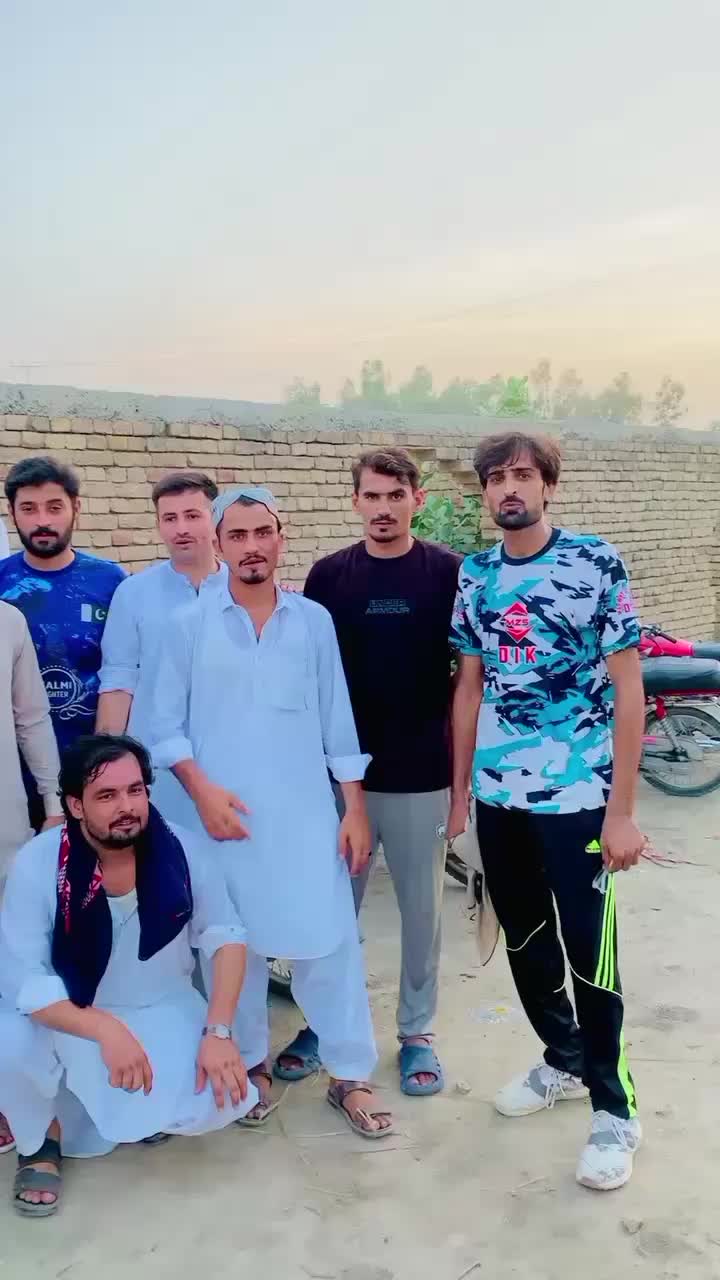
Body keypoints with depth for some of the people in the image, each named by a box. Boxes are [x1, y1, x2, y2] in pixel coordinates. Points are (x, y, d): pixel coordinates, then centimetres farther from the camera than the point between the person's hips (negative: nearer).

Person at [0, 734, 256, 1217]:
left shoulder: (181, 849, -17)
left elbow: (226, 937, -10)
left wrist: (219, 1031, -21)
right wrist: (106, 1030, -34)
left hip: (162, 1011, 1)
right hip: (66, 1016, -1)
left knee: (222, 1101, -22)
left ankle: (143, 1109, 15)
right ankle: (42, 1140, 2)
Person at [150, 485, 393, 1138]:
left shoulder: (314, 620, 3)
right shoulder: (189, 624, 0)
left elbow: (338, 720, 5)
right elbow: (166, 725, 1)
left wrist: (355, 806, 2)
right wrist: (202, 787, -12)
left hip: (306, 813, 0)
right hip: (223, 812, 0)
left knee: (330, 939, 1)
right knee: (234, 942, 10)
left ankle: (351, 1075, 16)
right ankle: (250, 1064, 30)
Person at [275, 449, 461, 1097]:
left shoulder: (448, 571, -3)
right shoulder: (329, 575, 2)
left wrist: (465, 759, -2)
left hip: (423, 774, -1)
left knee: (421, 907, 11)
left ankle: (417, 1031, 28)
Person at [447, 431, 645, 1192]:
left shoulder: (596, 563, -8)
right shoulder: (475, 577, 5)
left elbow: (627, 688, -9)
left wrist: (622, 809, -12)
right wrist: (458, 792, 11)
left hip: (579, 796, -5)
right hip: (498, 795, 5)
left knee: (590, 952, 3)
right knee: (524, 942, 16)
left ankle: (614, 1107, 22)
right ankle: (563, 1061, 39)